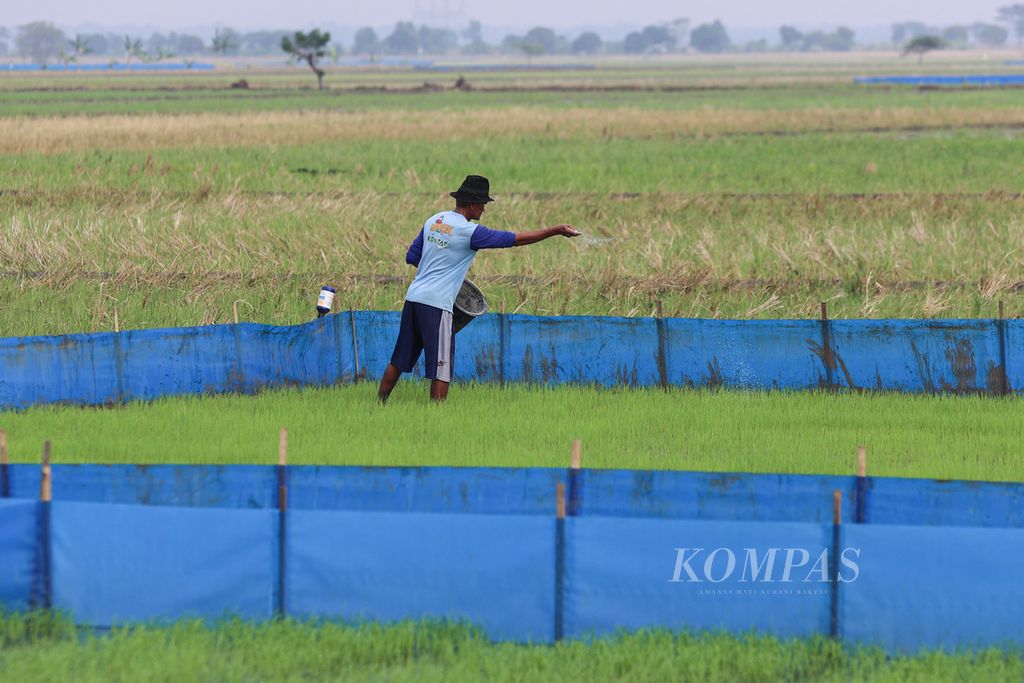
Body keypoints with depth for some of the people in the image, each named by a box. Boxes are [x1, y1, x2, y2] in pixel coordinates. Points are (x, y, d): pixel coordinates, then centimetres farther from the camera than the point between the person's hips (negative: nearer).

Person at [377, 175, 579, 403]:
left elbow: (411, 257, 19)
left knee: (400, 359, 16)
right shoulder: (469, 231, -11)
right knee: (441, 366, -3)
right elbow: (516, 239, -11)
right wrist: (557, 231, -7)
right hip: (436, 304, -8)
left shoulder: (433, 221, 12)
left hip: (413, 297, 8)